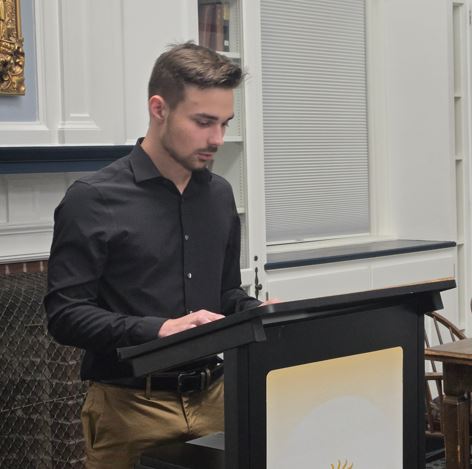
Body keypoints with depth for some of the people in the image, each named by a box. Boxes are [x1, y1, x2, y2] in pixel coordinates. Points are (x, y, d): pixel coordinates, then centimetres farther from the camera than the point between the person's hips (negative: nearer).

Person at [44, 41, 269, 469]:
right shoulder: (94, 200, -10)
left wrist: (259, 313, -4)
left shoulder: (219, 194, 9)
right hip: (130, 409, -5)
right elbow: (65, 314, -13)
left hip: (214, 399, 5)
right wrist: (157, 330, -25)